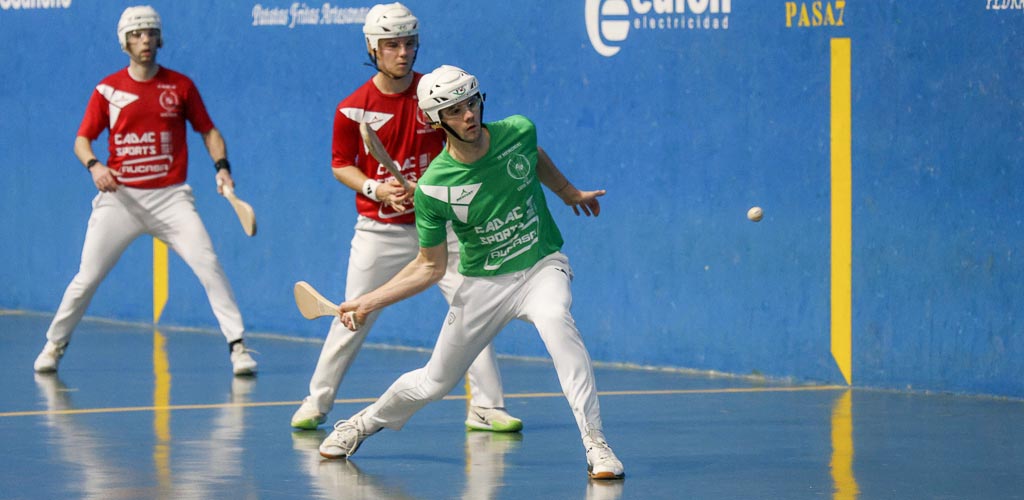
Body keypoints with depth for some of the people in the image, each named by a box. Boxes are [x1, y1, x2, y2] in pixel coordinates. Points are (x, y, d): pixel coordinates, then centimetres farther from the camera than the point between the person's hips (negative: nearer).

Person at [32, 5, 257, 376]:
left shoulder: (180, 86, 3)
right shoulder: (107, 89, 3)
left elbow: (208, 130, 10)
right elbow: (83, 139, 7)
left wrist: (222, 166, -7)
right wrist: (94, 165, -14)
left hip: (171, 197, 0)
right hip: (120, 197, 0)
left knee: (208, 264, -14)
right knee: (87, 277, 0)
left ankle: (237, 344, -8)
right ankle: (55, 344, 19)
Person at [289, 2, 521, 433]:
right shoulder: (353, 108, -7)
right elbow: (341, 165, 3)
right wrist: (374, 189, -15)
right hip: (379, 231, -1)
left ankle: (485, 407, 0)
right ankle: (316, 402, 15)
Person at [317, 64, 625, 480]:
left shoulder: (519, 131, -14)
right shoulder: (432, 188, -17)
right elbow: (431, 267, -5)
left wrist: (568, 192, 28)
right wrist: (369, 302, -12)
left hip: (542, 267, 0)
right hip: (484, 285, 0)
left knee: (556, 321, -36)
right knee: (434, 383, 11)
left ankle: (595, 445, -36)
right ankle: (364, 423, 45)